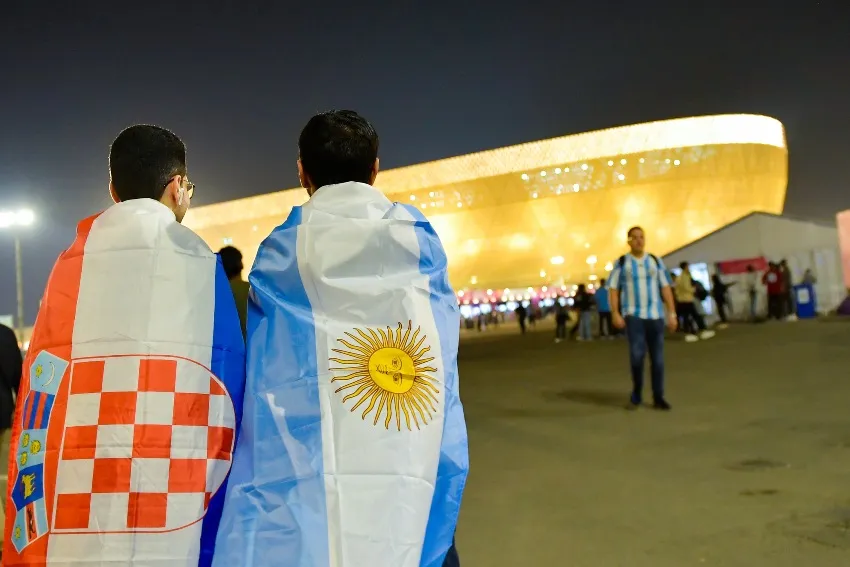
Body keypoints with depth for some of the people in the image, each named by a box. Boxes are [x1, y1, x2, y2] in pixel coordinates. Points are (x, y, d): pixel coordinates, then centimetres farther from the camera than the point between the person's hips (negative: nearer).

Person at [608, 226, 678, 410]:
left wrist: (671, 313, 3)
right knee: (637, 356, -12)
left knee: (657, 358, 4)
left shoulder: (656, 261, 9)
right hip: (633, 315, -2)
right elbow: (613, 289, 1)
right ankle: (636, 396, 7)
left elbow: (665, 288, 8)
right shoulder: (622, 263, 3)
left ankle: (658, 398, 15)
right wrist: (615, 314, -8)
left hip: (655, 315, 3)